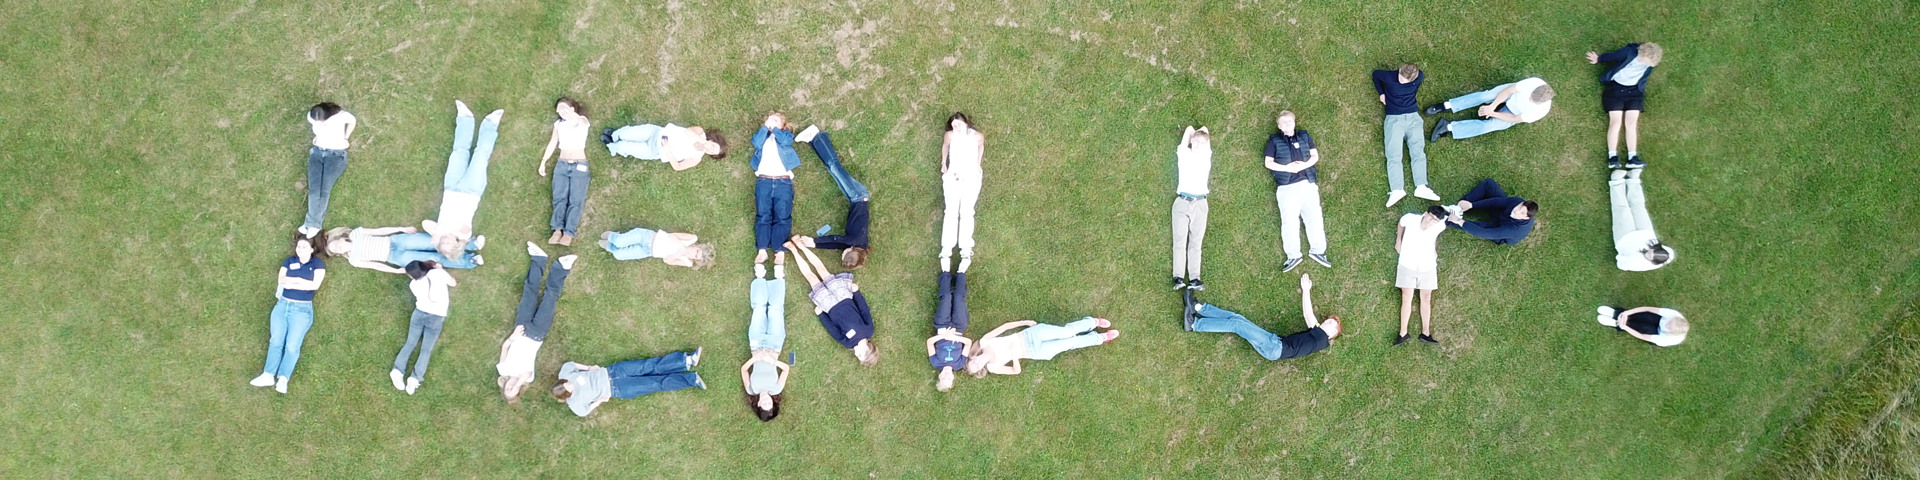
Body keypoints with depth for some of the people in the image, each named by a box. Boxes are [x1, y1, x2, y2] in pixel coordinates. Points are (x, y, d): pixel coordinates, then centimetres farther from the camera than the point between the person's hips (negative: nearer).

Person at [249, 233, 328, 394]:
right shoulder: (289, 261, 13)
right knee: (275, 341, -9)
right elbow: (281, 280, 1)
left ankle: (283, 379, -18)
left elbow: (315, 285, -11)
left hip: (302, 309, -3)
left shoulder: (317, 264, 3)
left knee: (292, 345, -14)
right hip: (282, 305, 3)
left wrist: (291, 282, -7)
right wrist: (301, 280, -9)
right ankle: (268, 375, -14)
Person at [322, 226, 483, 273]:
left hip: (395, 240, 2)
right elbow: (374, 265, -2)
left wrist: (402, 228, -1)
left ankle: (470, 245, -15)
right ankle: (469, 261, -15)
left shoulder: (355, 234, 6)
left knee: (432, 242, -17)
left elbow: (379, 231, 5)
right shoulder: (354, 260, 2)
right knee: (432, 258, -16)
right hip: (395, 257, -2)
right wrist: (398, 271, -8)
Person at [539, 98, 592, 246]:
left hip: (579, 165, -4)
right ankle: (558, 230, -12)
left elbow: (581, 123, -27)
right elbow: (553, 143, 16)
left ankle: (568, 234, -16)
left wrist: (568, 111, -25)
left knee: (575, 200, -10)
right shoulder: (558, 124, 13)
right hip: (562, 164, 4)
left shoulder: (582, 121, -1)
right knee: (559, 197, -7)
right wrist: (543, 161, 13)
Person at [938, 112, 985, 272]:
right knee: (951, 212, -10)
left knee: (966, 212, -10)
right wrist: (943, 163, 22)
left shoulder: (977, 136, -4)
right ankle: (946, 252, -14)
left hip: (971, 177, 0)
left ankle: (966, 251, -16)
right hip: (952, 177, 0)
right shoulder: (950, 135, -5)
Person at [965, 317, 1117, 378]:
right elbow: (1016, 371, -5)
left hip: (1031, 334, 0)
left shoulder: (984, 341, -9)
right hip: (1035, 352, 0)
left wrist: (1025, 322, -4)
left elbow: (1004, 326, -1)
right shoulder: (992, 368, -8)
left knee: (1066, 331, -14)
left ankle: (1095, 321, 10)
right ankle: (1101, 338, 12)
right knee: (1070, 343, -7)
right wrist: (1014, 355, -22)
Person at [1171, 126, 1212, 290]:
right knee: (1180, 241, -6)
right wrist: (1191, 132, 29)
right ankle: (1178, 278, -9)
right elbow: (1189, 129, 10)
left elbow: (1204, 129, 16)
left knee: (1196, 243, -1)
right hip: (1182, 202, -2)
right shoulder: (1184, 154, 5)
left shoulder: (1207, 156, 11)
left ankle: (1194, 279, -7)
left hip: (1200, 203, 2)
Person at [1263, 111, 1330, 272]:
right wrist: (1286, 168, -13)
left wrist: (1304, 165, -11)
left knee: (1314, 218, 1)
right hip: (1286, 188, -2)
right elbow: (1268, 163, 3)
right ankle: (1293, 256, 6)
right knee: (1289, 222, -2)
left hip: (1308, 184, 2)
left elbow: (1315, 155, 9)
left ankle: (1317, 251, 13)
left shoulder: (1304, 136, 13)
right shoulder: (1274, 141, 7)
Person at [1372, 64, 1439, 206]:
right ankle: (1397, 190, -24)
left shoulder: (1418, 77, -7)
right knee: (1393, 155, -14)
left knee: (1418, 152, -10)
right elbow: (1375, 74, 7)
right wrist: (1381, 93, 6)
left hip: (1413, 117, 2)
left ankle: (1421, 187, -17)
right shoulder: (1389, 77, -13)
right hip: (1394, 119, -2)